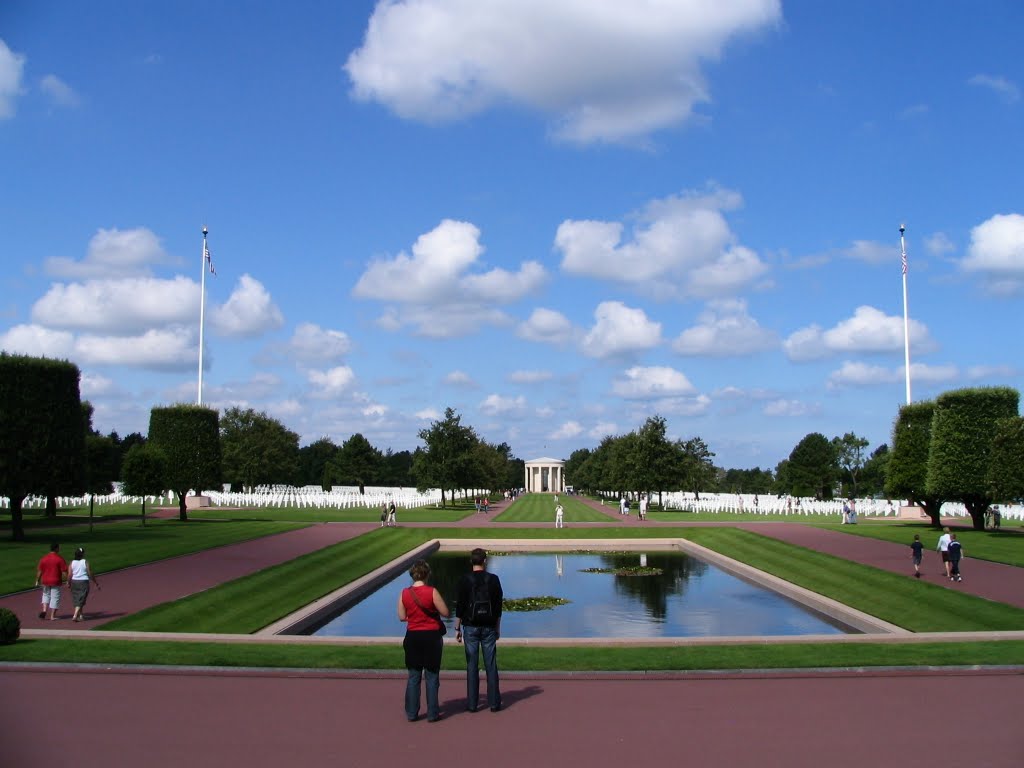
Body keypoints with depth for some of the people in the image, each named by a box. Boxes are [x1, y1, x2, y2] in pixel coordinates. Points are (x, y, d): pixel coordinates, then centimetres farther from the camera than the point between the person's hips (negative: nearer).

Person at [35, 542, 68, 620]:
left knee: (46, 595, 23)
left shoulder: (43, 558, 2)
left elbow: (39, 571, 4)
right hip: (56, 582, -3)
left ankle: (44, 610, 3)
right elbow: (64, 572, -11)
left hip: (45, 581, 3)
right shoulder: (60, 559, -9)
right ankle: (52, 616, 7)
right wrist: (66, 581, -3)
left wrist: (37, 581, 13)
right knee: (55, 598, 5)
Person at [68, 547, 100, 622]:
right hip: (84, 582, -4)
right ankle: (75, 616, -14)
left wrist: (68, 583, 14)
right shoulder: (85, 562, -8)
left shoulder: (72, 562, 0)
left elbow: (70, 575, -3)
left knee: (76, 599, 17)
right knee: (81, 600, -2)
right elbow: (90, 574, -7)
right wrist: (96, 583, 2)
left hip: (74, 582, 4)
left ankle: (80, 615, 25)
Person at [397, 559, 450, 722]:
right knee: (432, 677, 7)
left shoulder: (404, 593, -5)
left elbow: (402, 617, 2)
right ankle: (432, 714, 11)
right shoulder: (432, 592, -14)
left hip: (412, 637, 3)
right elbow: (446, 613, -12)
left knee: (413, 677, 12)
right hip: (431, 636, -3)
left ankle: (411, 713, 15)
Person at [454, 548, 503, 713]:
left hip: (470, 627, -1)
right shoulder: (493, 579, -1)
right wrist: (497, 628, 13)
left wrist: (457, 628, 4)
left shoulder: (465, 580, -6)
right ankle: (494, 702, 8)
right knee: (491, 665, 6)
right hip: (489, 627, 1)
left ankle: (472, 703, 6)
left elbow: (459, 606, -4)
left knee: (472, 665, 3)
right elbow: (498, 606, 4)